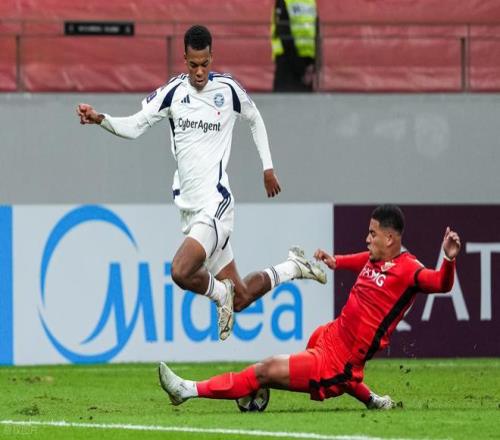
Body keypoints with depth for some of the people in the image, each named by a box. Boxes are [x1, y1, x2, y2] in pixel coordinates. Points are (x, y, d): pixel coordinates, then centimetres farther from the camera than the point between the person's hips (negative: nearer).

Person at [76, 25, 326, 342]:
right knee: (240, 299, 10)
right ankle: (293, 267, 35)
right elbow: (134, 127, -1)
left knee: (181, 272, -28)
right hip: (189, 206, 4)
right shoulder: (174, 92, 3)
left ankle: (221, 293, 3)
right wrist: (101, 119, -18)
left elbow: (256, 120, 15)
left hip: (215, 203, -4)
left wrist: (268, 168, 15)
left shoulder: (228, 89, -3)